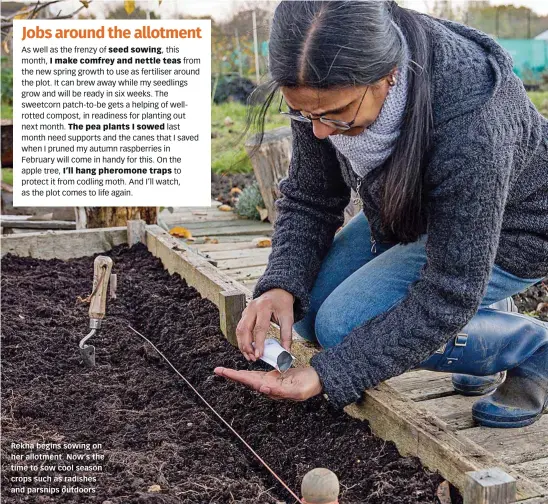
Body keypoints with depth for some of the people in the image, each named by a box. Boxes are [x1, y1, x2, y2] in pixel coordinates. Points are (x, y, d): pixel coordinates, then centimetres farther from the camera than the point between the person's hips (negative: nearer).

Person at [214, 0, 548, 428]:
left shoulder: (469, 126, -40)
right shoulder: (327, 90, -22)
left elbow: (449, 294, -32)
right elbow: (308, 199, -8)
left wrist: (326, 376, -35)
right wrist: (280, 287, -26)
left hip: (504, 236, -7)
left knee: (344, 325, -21)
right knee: (307, 309, -1)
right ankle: (485, 310, 12)